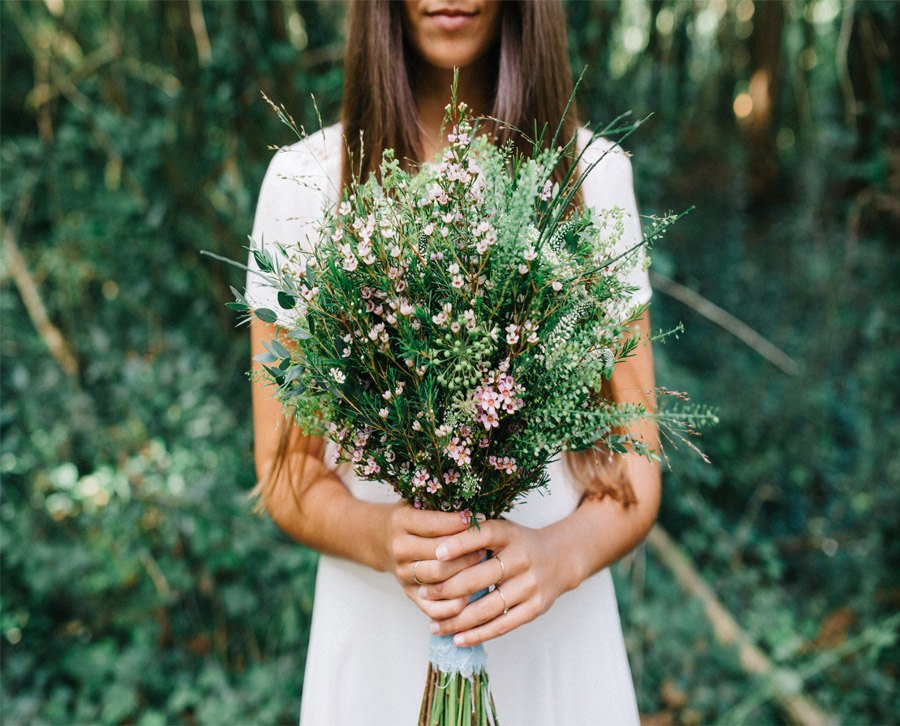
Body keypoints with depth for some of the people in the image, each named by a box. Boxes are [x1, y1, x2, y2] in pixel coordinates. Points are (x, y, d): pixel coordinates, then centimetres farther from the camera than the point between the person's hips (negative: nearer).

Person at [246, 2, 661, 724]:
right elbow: (286, 467, -5)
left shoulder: (596, 173, -6)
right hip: (377, 637, 0)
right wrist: (381, 536, -24)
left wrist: (560, 554, -24)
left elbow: (635, 468, -5)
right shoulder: (306, 179, -9)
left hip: (559, 636, 1)